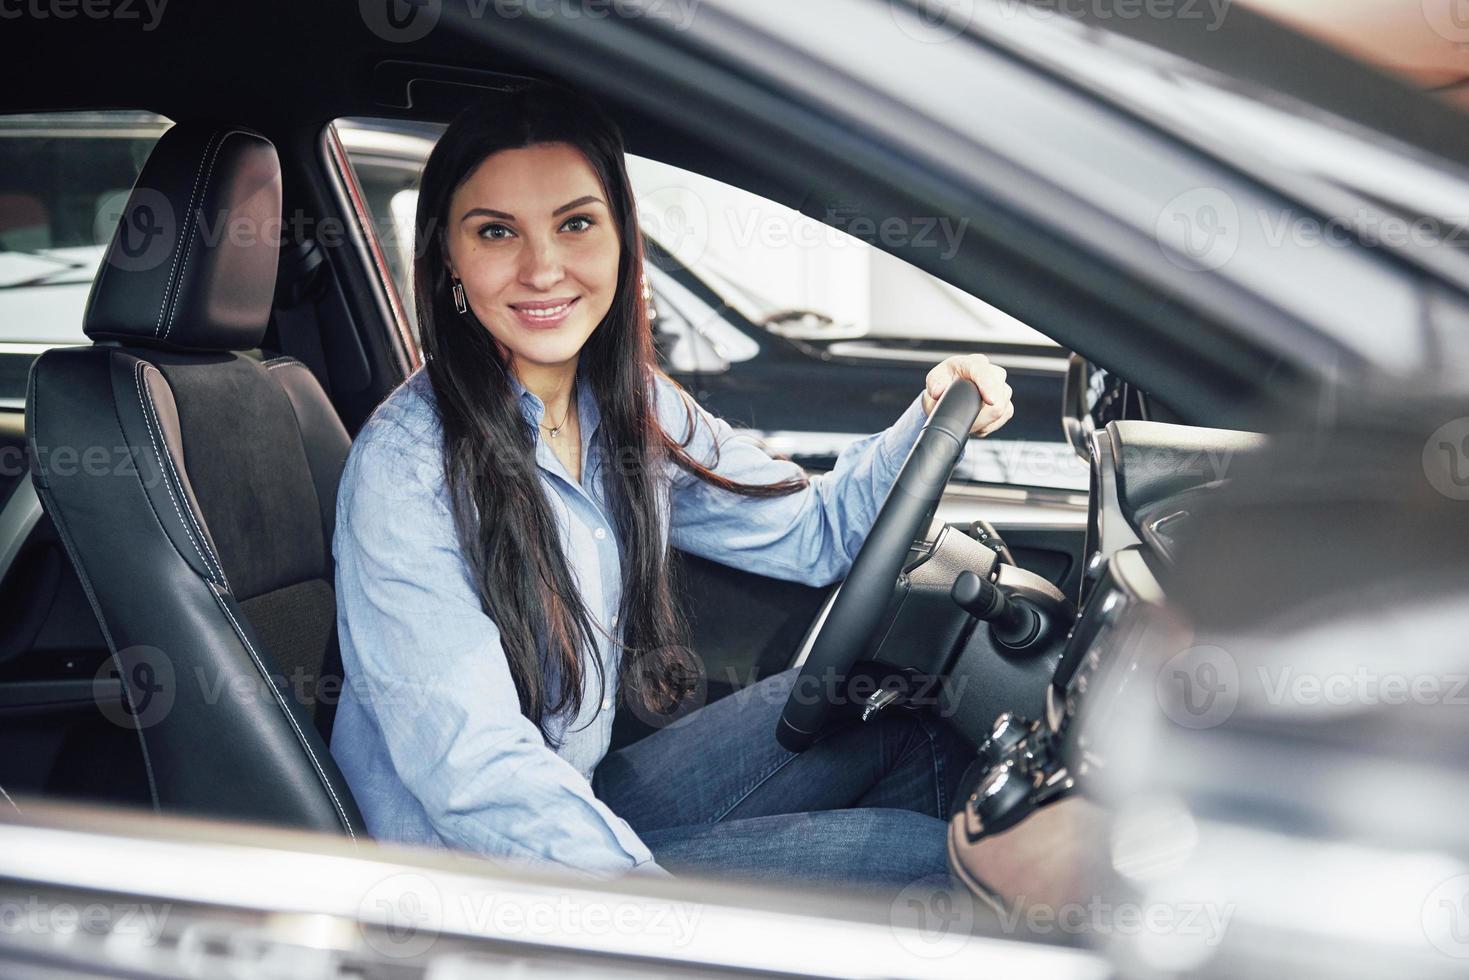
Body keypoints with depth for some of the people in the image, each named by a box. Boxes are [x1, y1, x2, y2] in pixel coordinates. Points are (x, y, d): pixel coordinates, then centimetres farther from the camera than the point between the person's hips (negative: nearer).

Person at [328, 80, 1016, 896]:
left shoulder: (633, 410, 0)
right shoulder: (406, 470, -23)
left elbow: (810, 531, 11)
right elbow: (476, 774, -28)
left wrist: (931, 424, -8)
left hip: (589, 802, 7)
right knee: (912, 853, -12)